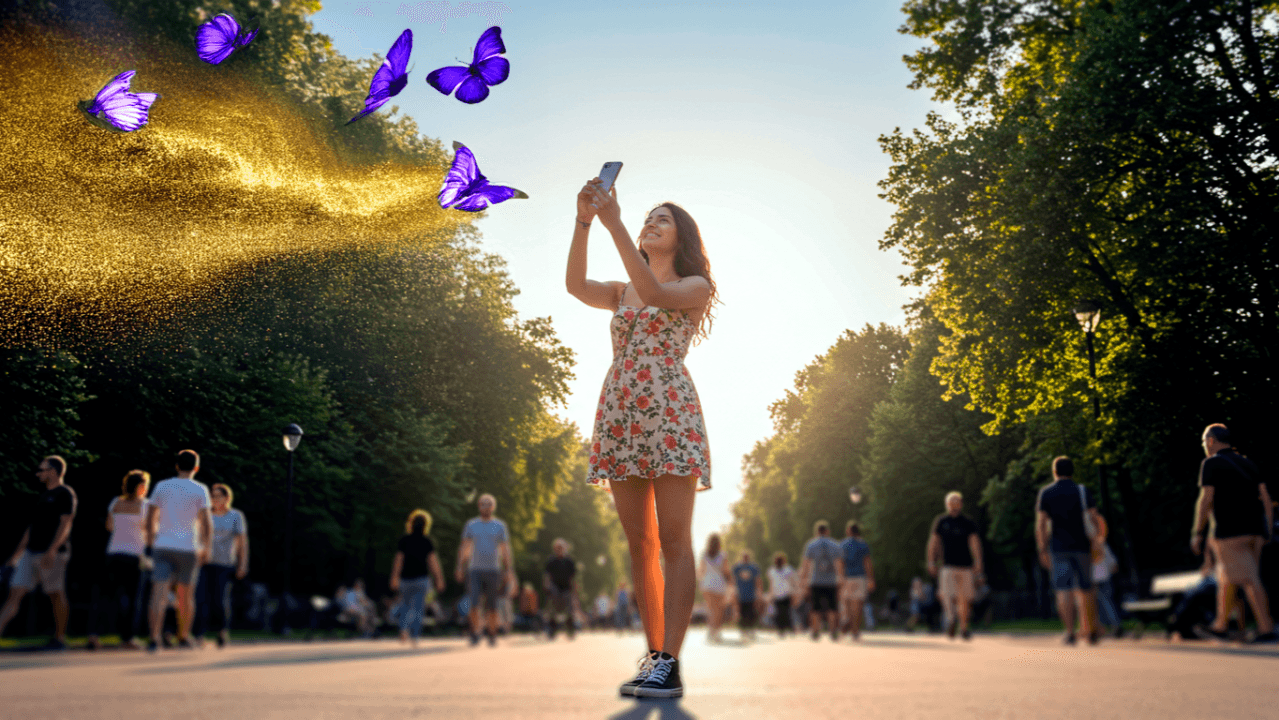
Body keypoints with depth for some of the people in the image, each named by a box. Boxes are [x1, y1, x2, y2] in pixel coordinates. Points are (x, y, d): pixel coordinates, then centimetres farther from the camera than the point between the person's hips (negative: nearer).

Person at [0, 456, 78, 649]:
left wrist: (51, 550, -23)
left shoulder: (65, 494, -5)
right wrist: (17, 553, 21)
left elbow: (65, 524, -14)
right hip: (31, 553, 8)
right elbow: (32, 527, 24)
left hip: (53, 553, -8)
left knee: (56, 594, -2)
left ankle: (59, 638, 7)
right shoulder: (43, 496, 20)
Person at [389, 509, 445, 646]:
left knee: (405, 605, 19)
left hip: (405, 579, 1)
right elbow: (433, 561, -8)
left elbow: (398, 560, -7)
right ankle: (414, 638, -9)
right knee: (418, 608, 1)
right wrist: (439, 580, -5)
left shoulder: (403, 541, -1)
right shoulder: (427, 542, -3)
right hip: (421, 579, -1)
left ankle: (404, 630, -3)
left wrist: (394, 578, -9)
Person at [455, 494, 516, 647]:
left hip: (493, 570, 0)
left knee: (492, 606, 4)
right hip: (475, 570, 0)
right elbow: (464, 548, 8)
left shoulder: (500, 526, 5)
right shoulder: (471, 524, 7)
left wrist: (510, 572, -3)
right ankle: (475, 635, 3)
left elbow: (505, 550, 4)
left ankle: (492, 635, 21)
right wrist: (460, 567, -1)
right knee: (474, 604, -12)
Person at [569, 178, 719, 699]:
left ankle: (670, 666, -11)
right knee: (639, 544, 4)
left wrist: (614, 224, -16)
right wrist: (583, 221, -10)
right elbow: (575, 285, 1)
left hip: (670, 412, -5)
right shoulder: (621, 292, 21)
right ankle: (654, 656, 11)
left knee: (672, 541, -10)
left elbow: (654, 293, -14)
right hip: (619, 416, 5)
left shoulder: (696, 286, 8)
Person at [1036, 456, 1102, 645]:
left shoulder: (1045, 493, 3)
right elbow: (1094, 518, -2)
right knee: (1085, 589, 13)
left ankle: (1070, 632, -10)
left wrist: (1042, 550, 0)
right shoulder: (1082, 491, 4)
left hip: (1059, 548, -1)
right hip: (1081, 546, 1)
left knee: (1064, 591, -2)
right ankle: (1091, 630, 16)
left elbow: (1041, 523, -3)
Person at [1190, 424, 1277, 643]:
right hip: (1254, 530, 8)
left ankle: (1267, 629, -12)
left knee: (1248, 580, -9)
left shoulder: (1211, 464, -2)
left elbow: (1206, 499, -10)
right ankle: (1220, 626, 21)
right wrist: (1268, 531, 13)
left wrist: (1197, 533, -8)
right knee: (1226, 578, 15)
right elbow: (1266, 498, 12)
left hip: (1230, 531, -8)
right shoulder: (1247, 463, 19)